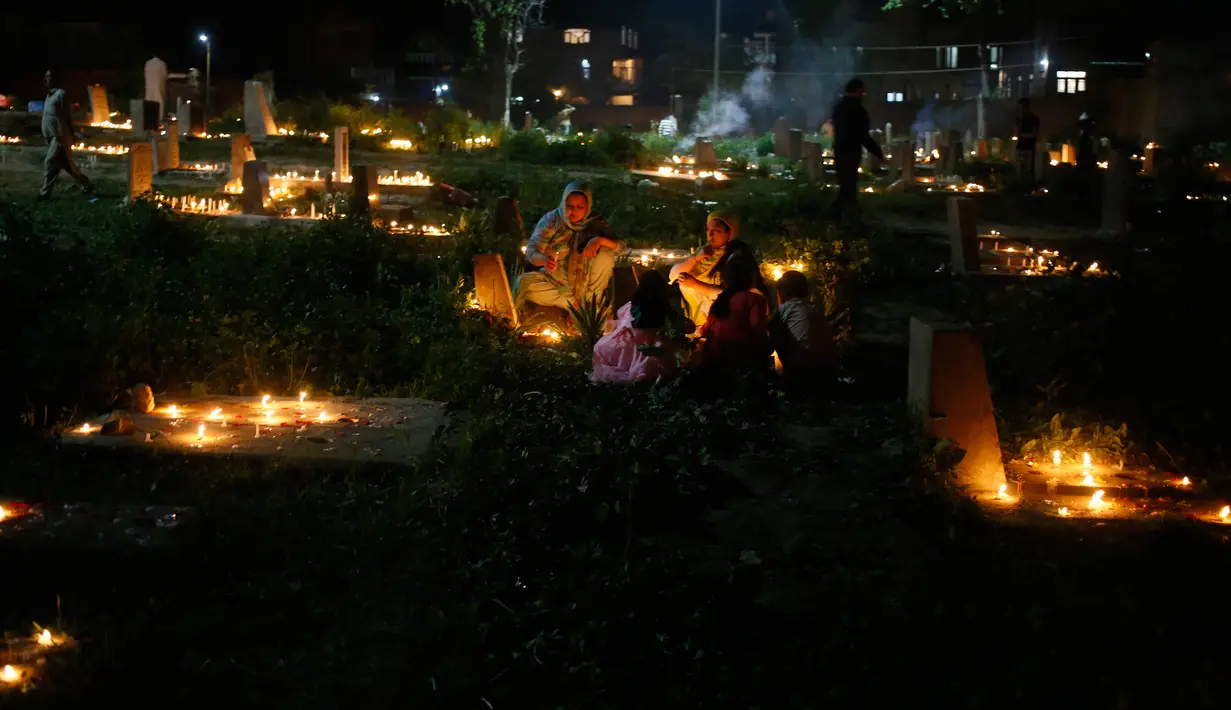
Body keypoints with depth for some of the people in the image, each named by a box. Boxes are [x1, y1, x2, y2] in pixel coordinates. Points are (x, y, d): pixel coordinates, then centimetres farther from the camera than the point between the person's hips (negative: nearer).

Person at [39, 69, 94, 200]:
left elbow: (67, 116, -12)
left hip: (60, 136, -9)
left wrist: (69, 136, -13)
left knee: (50, 163, -11)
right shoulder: (49, 95, 16)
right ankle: (86, 186, 20)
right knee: (67, 164, 12)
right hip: (52, 137, 9)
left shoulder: (60, 94, -11)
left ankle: (44, 193, -9)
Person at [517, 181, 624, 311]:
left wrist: (600, 240, -33)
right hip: (553, 282, 0)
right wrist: (544, 260, -38)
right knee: (523, 282, -29)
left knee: (605, 253, -24)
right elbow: (531, 253, -14)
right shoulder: (551, 220, -9)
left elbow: (621, 246, -13)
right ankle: (576, 304, -20)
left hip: (584, 284, 1)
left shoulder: (595, 222, -5)